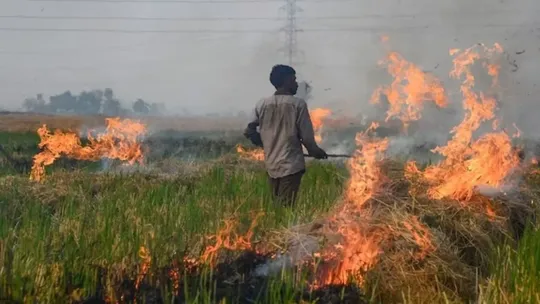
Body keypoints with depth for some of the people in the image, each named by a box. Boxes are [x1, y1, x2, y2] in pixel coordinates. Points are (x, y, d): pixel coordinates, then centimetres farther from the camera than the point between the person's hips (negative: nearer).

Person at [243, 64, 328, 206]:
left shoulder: (262, 104, 4)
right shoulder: (298, 104, -7)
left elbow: (249, 131, 6)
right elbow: (306, 136, -6)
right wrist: (316, 152, 13)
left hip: (271, 165, 5)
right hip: (291, 165, -5)